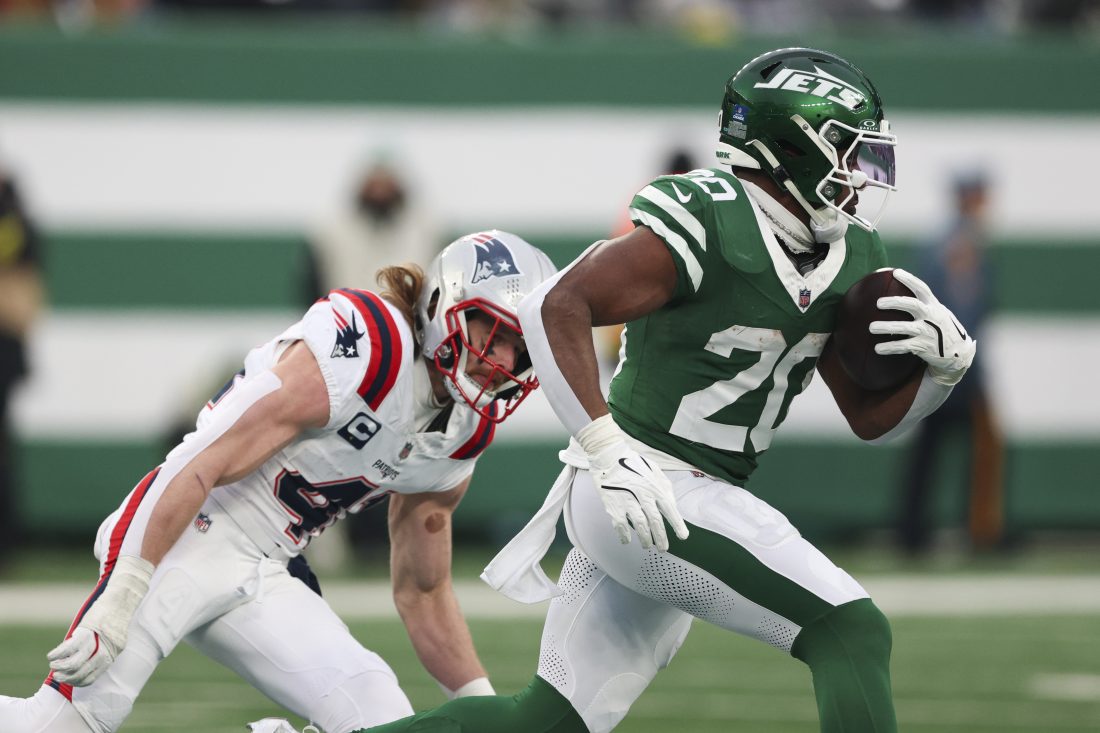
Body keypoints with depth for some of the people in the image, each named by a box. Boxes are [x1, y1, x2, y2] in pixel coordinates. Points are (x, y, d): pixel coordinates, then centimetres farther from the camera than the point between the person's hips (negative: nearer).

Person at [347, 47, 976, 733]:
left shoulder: (846, 262, 9)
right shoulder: (709, 226, -17)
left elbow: (871, 416, 17)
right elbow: (556, 307, -22)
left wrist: (944, 360, -3)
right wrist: (607, 450, -28)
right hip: (645, 494, -10)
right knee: (853, 633, -16)